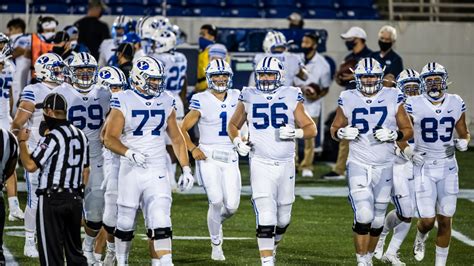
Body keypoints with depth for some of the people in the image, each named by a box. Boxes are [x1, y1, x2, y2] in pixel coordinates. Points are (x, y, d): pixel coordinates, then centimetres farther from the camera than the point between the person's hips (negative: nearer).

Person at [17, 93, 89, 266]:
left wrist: (22, 142, -5)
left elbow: (30, 165, -19)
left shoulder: (52, 138, -15)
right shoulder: (80, 135, 8)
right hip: (75, 198, 7)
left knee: (51, 252, -2)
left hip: (52, 199, -7)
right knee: (74, 250, 14)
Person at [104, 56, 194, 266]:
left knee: (160, 222, -11)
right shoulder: (123, 102, -6)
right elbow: (110, 139, -9)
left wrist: (186, 169, 7)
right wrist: (129, 153, -26)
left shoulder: (165, 102, 7)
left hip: (157, 173, 2)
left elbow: (176, 138, 14)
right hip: (131, 171, -2)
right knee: (126, 223, 9)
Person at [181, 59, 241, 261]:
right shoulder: (201, 100, -4)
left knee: (231, 206, -3)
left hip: (230, 157, 4)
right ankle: (216, 245, 3)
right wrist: (192, 149, -16)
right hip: (208, 156, -4)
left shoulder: (236, 97, 8)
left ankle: (216, 222, 32)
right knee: (216, 201, -14)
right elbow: (183, 129, -1)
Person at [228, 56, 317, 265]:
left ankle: (272, 245, 40)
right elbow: (233, 125, 17)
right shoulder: (249, 97, 3)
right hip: (260, 164, -2)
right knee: (266, 217, -13)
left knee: (283, 218, 12)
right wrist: (237, 142, -3)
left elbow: (311, 129, 3)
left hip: (286, 164, 2)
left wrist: (296, 133, -17)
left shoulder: (291, 97, 1)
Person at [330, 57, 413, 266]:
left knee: (377, 219, 9)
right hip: (358, 164, -1)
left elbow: (408, 131, 4)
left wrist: (393, 135, -16)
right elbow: (334, 129, 11)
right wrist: (342, 133, -11)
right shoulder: (348, 100, -1)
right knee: (363, 216, -15)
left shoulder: (393, 99, -2)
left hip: (384, 166, 2)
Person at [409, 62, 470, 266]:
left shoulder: (456, 104, 1)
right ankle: (421, 237, 31)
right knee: (427, 220, -6)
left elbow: (464, 133, 14)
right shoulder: (414, 105, -9)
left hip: (447, 167, 3)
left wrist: (463, 143, -8)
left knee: (445, 220, 3)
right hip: (423, 167, -3)